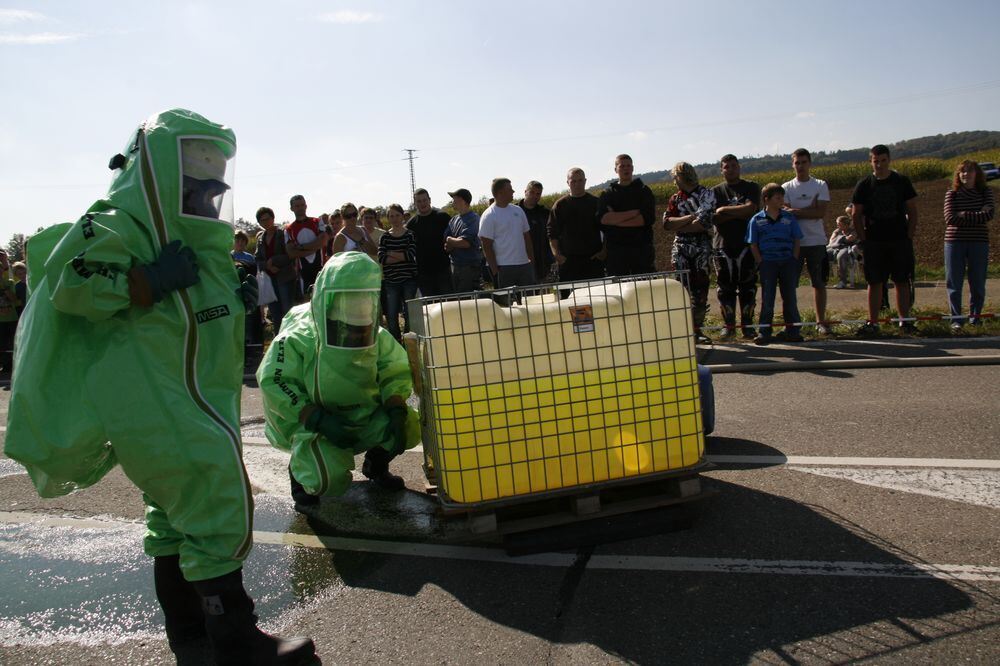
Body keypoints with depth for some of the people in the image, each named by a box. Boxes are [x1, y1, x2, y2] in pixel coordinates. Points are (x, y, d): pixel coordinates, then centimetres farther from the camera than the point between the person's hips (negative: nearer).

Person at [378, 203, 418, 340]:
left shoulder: (410, 235, 2)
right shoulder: (384, 237, 7)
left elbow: (411, 254, -14)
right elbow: (381, 258, -7)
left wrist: (391, 254, -9)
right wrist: (402, 256, -13)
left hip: (409, 279, -2)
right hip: (391, 281, 2)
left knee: (409, 313, -2)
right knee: (391, 315, 2)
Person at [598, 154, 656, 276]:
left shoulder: (644, 191, 9)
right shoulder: (607, 194, 11)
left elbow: (648, 218, -7)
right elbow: (602, 218, -8)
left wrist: (616, 219, -8)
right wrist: (634, 212, -11)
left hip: (642, 250, 0)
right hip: (615, 251, 1)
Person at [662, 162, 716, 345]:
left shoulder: (706, 194, 0)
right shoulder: (675, 198, 13)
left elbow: (703, 223, -13)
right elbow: (666, 223, -1)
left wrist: (678, 225, -6)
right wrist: (689, 217, -11)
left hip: (702, 247, -2)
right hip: (681, 248, 2)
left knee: (700, 289, 1)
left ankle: (697, 329, 9)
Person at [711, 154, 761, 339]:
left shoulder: (751, 187, 8)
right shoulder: (715, 191, 10)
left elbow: (750, 209, -11)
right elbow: (714, 218, -3)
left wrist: (724, 209, -6)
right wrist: (739, 213, -10)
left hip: (746, 243, -1)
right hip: (723, 244, 1)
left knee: (747, 286, -1)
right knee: (725, 287, 0)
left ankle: (747, 325, 7)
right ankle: (728, 325, 8)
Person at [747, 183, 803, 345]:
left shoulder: (789, 218, 5)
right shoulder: (757, 220, 0)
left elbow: (797, 241, 7)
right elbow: (753, 245, 2)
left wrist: (794, 262, -2)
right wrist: (761, 263, -6)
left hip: (788, 262, 2)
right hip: (767, 263, -2)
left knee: (790, 297, 5)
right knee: (767, 298, 2)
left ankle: (791, 330, 13)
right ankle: (764, 331, 7)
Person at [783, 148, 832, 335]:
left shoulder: (821, 185, 4)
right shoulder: (786, 188, 5)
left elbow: (821, 212, -8)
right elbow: (785, 213, -7)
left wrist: (797, 211, -11)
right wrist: (809, 209, -10)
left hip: (816, 241, 0)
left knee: (819, 283, 6)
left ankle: (821, 321, 15)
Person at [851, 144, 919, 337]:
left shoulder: (902, 182, 4)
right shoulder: (864, 185, 3)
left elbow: (912, 211, 7)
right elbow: (856, 215, 5)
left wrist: (909, 236, -2)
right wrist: (863, 240, -3)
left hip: (900, 241, 0)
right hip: (874, 242, 0)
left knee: (902, 281, 3)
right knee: (874, 283, 1)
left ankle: (904, 320, 9)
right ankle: (872, 323, 5)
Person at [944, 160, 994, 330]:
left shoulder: (986, 193, 6)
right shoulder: (952, 194, 3)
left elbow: (989, 214, -11)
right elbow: (950, 218, -11)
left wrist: (963, 215, -13)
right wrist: (978, 215, -9)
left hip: (979, 243, 1)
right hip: (954, 242, -1)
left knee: (978, 283, 5)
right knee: (954, 283, -1)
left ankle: (975, 316, 20)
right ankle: (956, 319, 7)